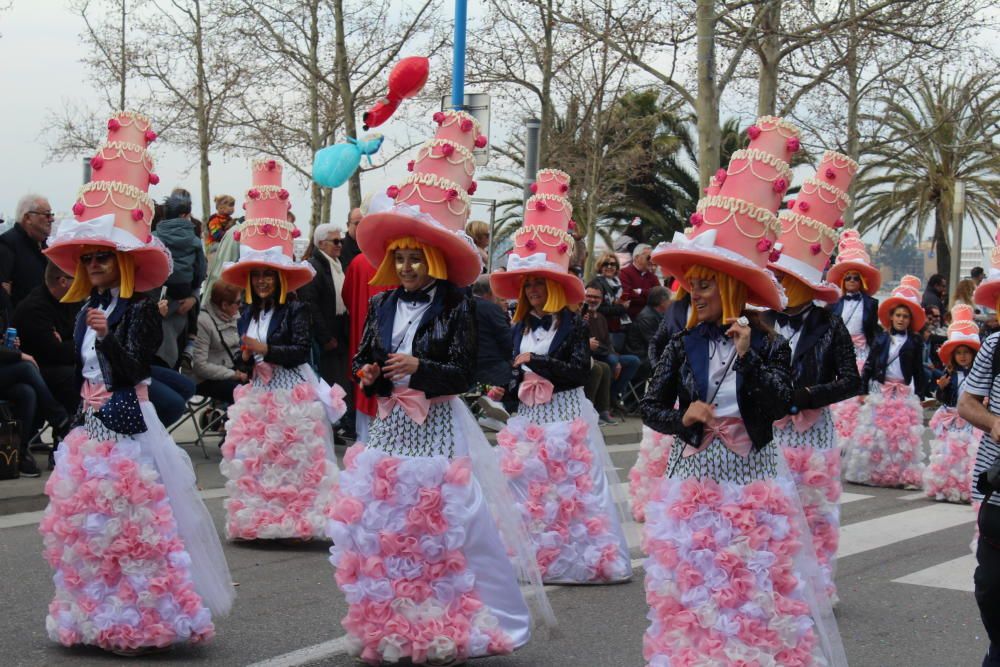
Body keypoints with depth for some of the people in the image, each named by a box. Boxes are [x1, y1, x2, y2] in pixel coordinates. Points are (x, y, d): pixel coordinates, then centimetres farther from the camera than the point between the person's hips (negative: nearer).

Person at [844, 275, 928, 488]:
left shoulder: (915, 341, 4)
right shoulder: (881, 339, 5)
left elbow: (919, 370, 6)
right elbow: (869, 365, 5)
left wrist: (920, 395, 1)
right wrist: (863, 390, 0)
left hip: (904, 393, -1)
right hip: (879, 391, 1)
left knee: (903, 435, -1)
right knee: (874, 433, 1)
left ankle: (903, 476, 2)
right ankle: (869, 472, 6)